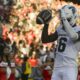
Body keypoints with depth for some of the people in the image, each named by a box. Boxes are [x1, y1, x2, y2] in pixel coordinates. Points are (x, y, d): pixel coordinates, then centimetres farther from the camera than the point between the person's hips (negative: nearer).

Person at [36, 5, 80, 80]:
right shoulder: (60, 29, 13)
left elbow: (73, 36, -32)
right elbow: (45, 40, 15)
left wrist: (64, 19, -30)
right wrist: (46, 24, 2)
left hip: (69, 68, -7)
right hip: (57, 68, 7)